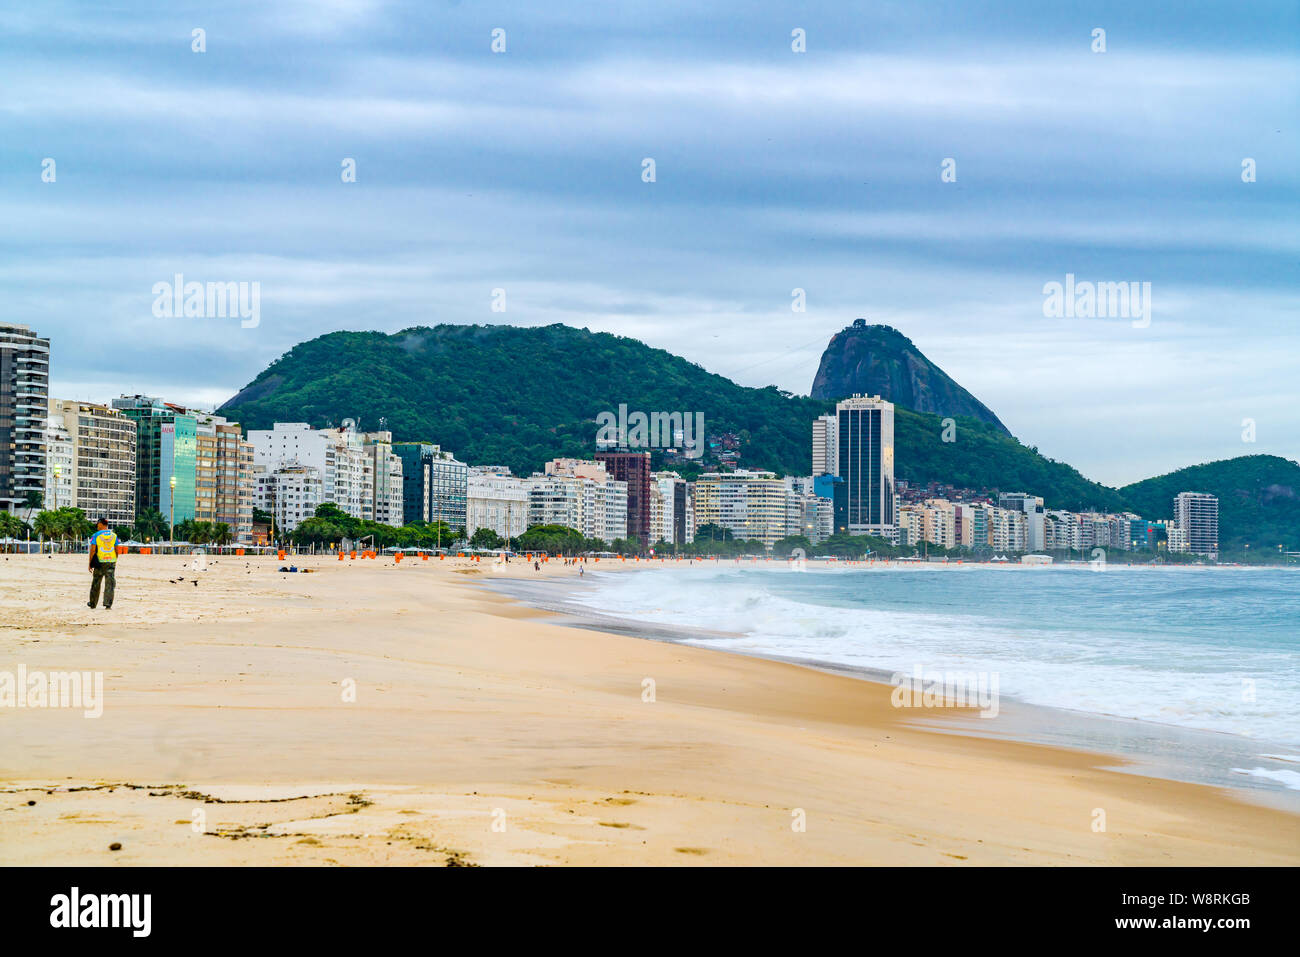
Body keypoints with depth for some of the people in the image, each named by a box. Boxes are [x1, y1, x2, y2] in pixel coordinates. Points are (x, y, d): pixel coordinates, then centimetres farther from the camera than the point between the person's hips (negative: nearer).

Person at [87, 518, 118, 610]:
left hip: (100, 562, -2)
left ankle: (92, 603, 21)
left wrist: (90, 563, -1)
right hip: (111, 561, 2)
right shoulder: (113, 535, 5)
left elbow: (93, 550, -7)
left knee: (96, 583, 11)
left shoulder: (96, 535, -4)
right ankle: (108, 604, -9)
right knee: (109, 584, 0)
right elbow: (116, 550, 5)